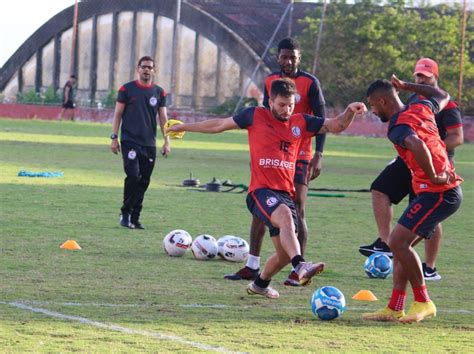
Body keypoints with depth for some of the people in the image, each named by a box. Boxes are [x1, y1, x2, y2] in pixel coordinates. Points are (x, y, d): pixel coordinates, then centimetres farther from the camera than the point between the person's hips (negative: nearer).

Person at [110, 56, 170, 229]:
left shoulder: (159, 92, 9)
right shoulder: (127, 89, 1)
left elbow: (163, 118, 11)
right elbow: (118, 114, 3)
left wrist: (166, 141, 4)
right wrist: (114, 137, -3)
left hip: (149, 144, 4)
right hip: (130, 141, -4)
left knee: (144, 181, 3)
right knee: (133, 176, -17)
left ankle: (135, 217, 12)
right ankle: (125, 213, -2)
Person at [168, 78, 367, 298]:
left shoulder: (301, 123, 12)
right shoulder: (256, 117, 4)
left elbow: (336, 126, 11)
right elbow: (219, 125, 15)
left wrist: (350, 111, -9)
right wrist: (184, 127, 22)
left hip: (286, 194, 5)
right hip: (260, 191, -5)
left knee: (285, 254, 3)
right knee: (285, 217, -36)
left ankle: (260, 284, 31)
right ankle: (300, 266, -53)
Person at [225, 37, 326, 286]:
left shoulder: (310, 83, -7)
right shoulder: (270, 81, 8)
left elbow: (321, 121, -7)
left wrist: (318, 155, -15)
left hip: (299, 156, -5)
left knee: (297, 211, -7)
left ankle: (296, 271, -2)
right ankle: (252, 267, 12)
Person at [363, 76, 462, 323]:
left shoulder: (398, 128, -16)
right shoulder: (420, 108, 11)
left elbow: (418, 146, -38)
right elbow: (443, 97, 34)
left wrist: (433, 177, -25)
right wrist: (406, 86, 31)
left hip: (437, 193, -10)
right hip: (451, 190, 10)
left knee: (397, 242, -13)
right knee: (402, 245, 11)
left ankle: (423, 302, -5)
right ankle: (395, 308, 10)